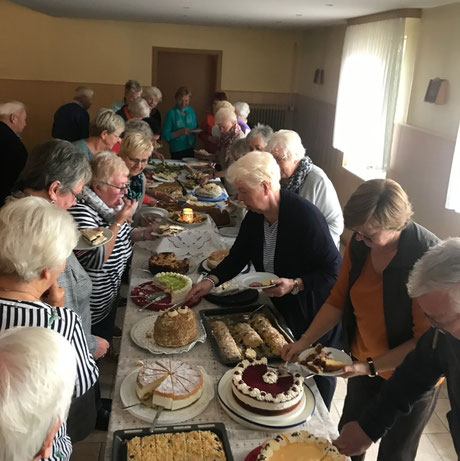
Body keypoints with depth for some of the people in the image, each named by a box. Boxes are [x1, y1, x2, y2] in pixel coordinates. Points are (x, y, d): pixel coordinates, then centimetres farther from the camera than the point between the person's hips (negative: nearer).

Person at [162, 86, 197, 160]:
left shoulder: (191, 111, 7)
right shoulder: (171, 113, -8)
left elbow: (195, 127, 18)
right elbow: (166, 135, -11)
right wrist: (180, 132, -21)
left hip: (190, 148, 5)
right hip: (177, 151, -5)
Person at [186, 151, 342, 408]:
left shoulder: (305, 215, -29)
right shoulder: (255, 215, -5)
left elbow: (334, 270, -24)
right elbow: (239, 255, 7)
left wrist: (295, 285, -33)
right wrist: (211, 281, -6)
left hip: (315, 312, -6)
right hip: (283, 308, 7)